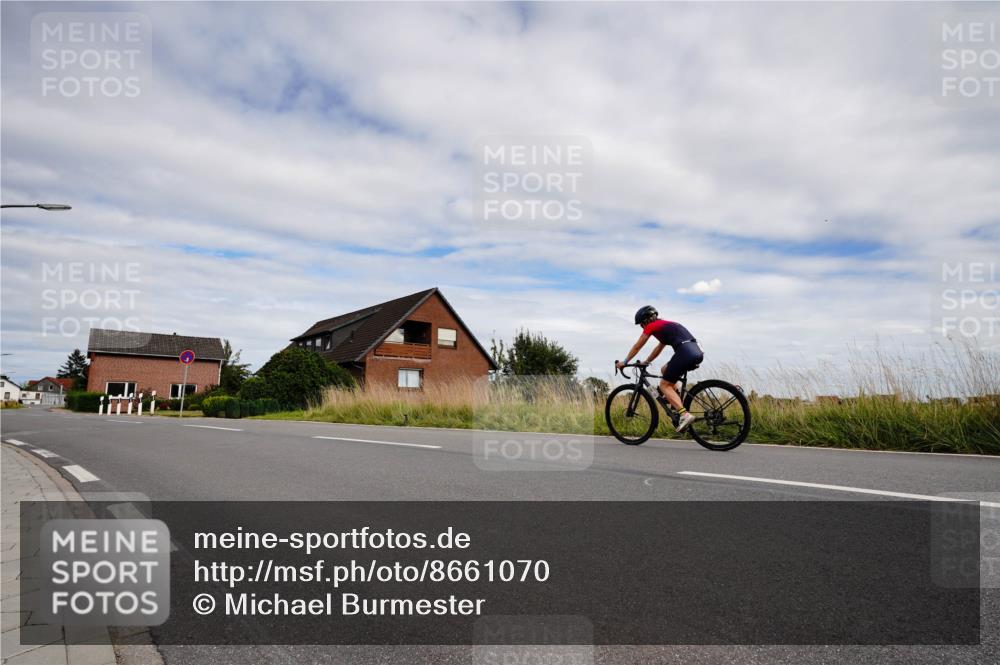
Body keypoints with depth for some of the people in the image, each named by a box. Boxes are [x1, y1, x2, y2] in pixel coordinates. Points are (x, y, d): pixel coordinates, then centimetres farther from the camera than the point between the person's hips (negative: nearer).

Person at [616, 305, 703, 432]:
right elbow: (658, 349, 41)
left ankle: (684, 415, -16)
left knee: (664, 385, 0)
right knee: (665, 369, 28)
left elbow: (637, 347, 15)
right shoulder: (665, 325, 30)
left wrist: (624, 362, 26)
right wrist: (646, 362, 48)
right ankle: (676, 400, 18)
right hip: (697, 352, 8)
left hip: (685, 353, -8)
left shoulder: (651, 326, 7)